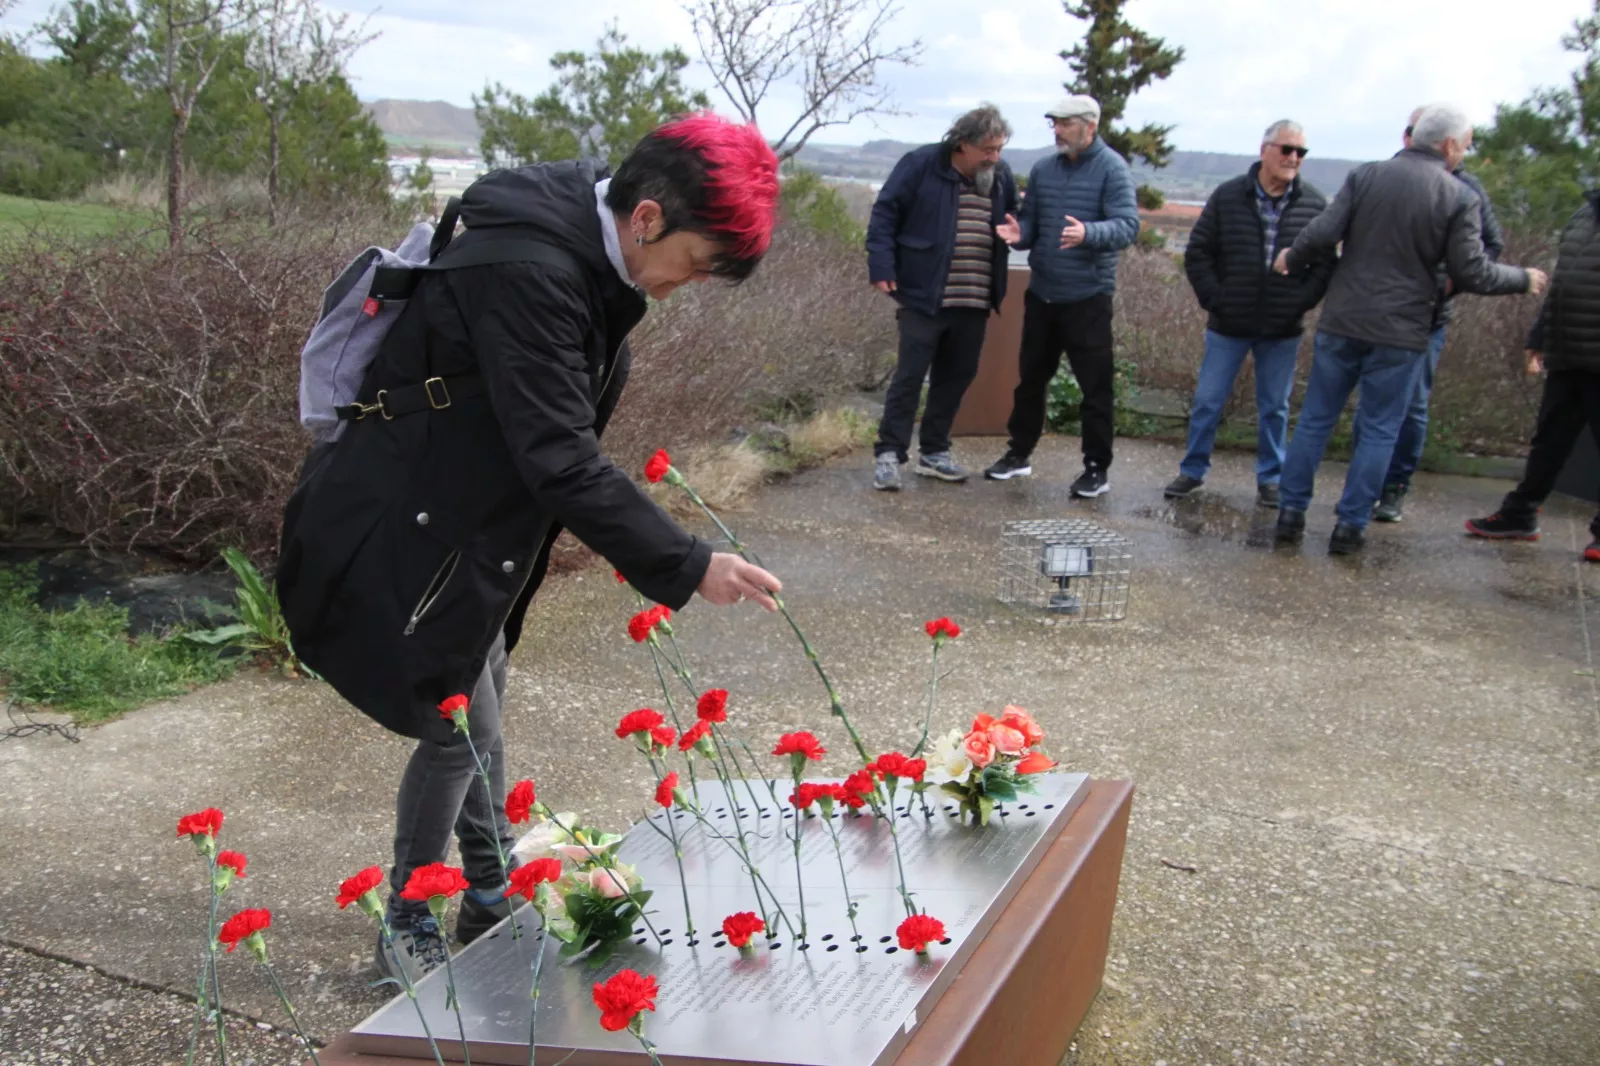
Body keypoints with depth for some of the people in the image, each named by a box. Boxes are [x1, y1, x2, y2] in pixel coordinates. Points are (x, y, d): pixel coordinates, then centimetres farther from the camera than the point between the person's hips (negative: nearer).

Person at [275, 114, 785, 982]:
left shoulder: (586, 248, -1)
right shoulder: (530, 273, -31)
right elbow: (561, 460, -33)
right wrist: (688, 567, -32)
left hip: (475, 522, 10)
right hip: (411, 531, -10)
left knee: (482, 704, 18)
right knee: (460, 726, -1)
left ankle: (491, 897, 35)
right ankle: (405, 929, 20)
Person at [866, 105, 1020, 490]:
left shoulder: (1001, 176, 9)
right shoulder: (920, 165, -8)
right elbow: (885, 213, -6)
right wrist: (882, 266, -12)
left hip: (974, 302, 6)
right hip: (923, 297, -6)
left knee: (956, 376, 12)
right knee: (910, 375, -4)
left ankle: (934, 452, 25)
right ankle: (888, 454, 4)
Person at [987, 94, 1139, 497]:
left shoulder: (1111, 168, -8)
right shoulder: (1043, 169, 8)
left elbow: (1127, 225, -16)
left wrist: (1088, 233, -35)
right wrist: (1019, 232, -11)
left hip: (1088, 296, -5)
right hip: (1041, 293, 5)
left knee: (1096, 385, 0)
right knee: (1031, 377, 15)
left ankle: (1097, 467, 10)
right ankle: (1019, 452, 28)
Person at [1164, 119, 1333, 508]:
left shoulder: (1314, 204, -2)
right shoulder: (1228, 196, -3)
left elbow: (1326, 262, 2)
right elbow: (1197, 253, 0)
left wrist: (1301, 302, -8)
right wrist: (1214, 299, -7)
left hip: (1283, 330, 0)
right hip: (1228, 326, 0)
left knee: (1274, 407, 10)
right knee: (1207, 401, 7)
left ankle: (1270, 478, 23)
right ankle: (1193, 471, 21)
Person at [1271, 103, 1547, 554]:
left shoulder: (1366, 175, -1)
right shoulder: (1458, 198, -5)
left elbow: (1323, 233, -8)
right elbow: (1474, 274, -6)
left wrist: (1291, 260, 11)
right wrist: (1524, 279, 12)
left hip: (1342, 322, 2)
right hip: (1400, 332, -2)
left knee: (1315, 418, 10)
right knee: (1378, 431, 8)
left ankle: (1290, 514, 12)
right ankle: (1350, 526, 9)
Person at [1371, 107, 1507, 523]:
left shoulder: (1465, 188, 0)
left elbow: (1493, 244, 8)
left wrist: (1456, 278, -9)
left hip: (1427, 317, -1)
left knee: (1412, 405, 1)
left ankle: (1395, 489, 12)